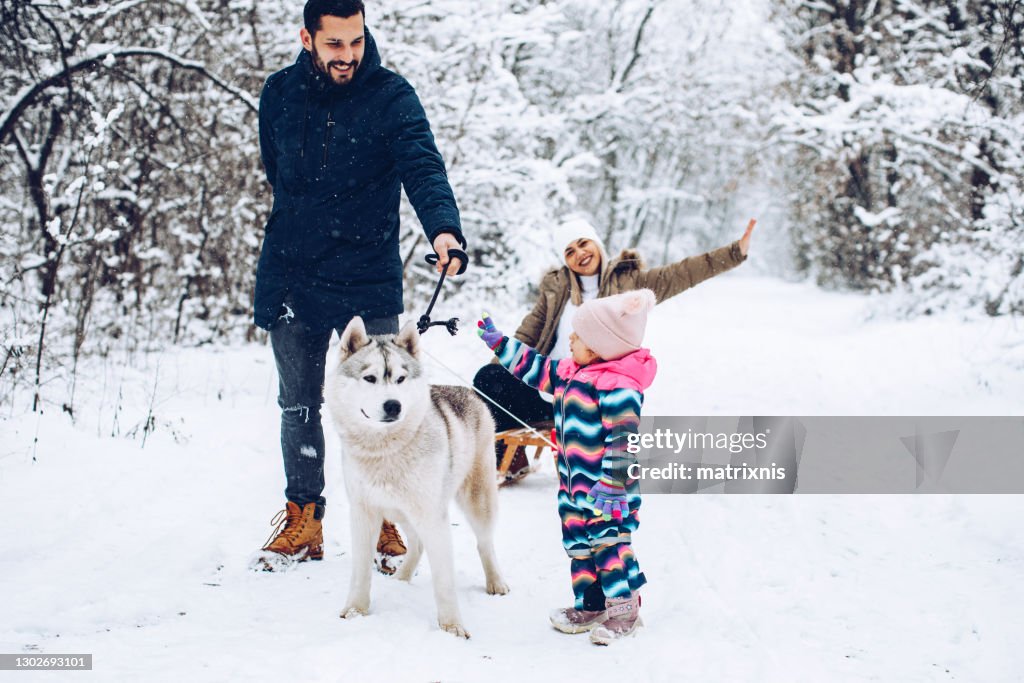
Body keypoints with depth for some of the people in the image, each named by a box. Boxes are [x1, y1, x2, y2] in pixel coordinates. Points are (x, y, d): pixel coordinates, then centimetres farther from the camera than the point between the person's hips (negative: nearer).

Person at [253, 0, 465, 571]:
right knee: (298, 405, 10)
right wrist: (307, 224, 13)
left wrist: (443, 227, -40)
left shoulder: (391, 96, -8)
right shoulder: (279, 94, 3)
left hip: (368, 279, -3)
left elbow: (422, 166, -22)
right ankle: (304, 521, 22)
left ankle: (384, 523, 15)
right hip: (291, 276, 3)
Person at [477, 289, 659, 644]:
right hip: (574, 482, 10)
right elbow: (539, 368, 22)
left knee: (608, 542, -6)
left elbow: (624, 438, -25)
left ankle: (625, 608, 6)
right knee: (578, 544, 14)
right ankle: (590, 606, 25)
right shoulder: (570, 371, 7)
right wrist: (500, 343, 21)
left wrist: (612, 483, -28)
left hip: (607, 487, -10)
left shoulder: (617, 387, -22)